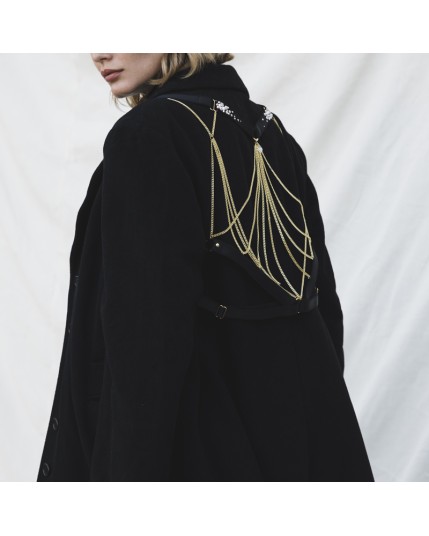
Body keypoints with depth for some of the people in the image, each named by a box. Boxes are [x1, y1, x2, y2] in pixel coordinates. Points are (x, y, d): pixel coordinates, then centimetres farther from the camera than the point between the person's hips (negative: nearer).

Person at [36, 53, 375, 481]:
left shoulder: (145, 135, -15)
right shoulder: (270, 130, 7)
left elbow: (149, 323, -23)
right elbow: (321, 291, 10)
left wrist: (134, 469, -22)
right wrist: (317, 409, 17)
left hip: (201, 432, -7)